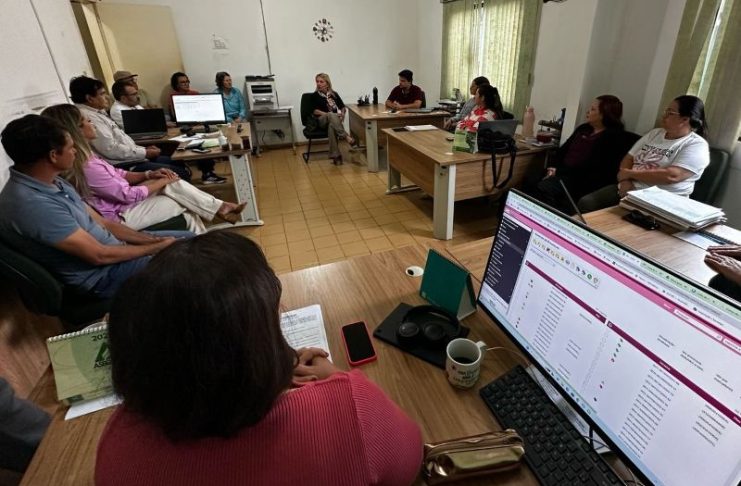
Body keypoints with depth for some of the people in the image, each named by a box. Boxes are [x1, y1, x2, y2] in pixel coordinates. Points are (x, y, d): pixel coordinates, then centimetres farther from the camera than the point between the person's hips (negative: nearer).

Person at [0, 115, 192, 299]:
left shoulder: (54, 183, 3)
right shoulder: (34, 205, -27)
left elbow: (102, 223, 6)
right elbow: (100, 255, -25)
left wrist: (152, 239, -3)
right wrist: (159, 246, -14)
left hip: (113, 246, 9)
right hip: (103, 273, -9)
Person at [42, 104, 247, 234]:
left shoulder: (84, 157, 3)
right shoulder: (86, 168, -28)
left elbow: (118, 174, 11)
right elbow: (128, 195, -23)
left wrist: (149, 175, -4)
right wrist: (162, 182, -10)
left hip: (121, 200, 9)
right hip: (121, 216, -9)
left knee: (172, 183, -2)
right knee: (185, 206, -7)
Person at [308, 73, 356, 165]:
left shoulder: (334, 94, 15)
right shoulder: (314, 95, 7)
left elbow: (343, 107, 17)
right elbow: (315, 111, -4)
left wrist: (342, 114, -4)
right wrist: (327, 114, -16)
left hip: (334, 120, 1)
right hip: (321, 120, -1)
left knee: (331, 126, -38)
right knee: (331, 115, -38)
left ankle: (335, 155, -43)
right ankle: (346, 137, -44)